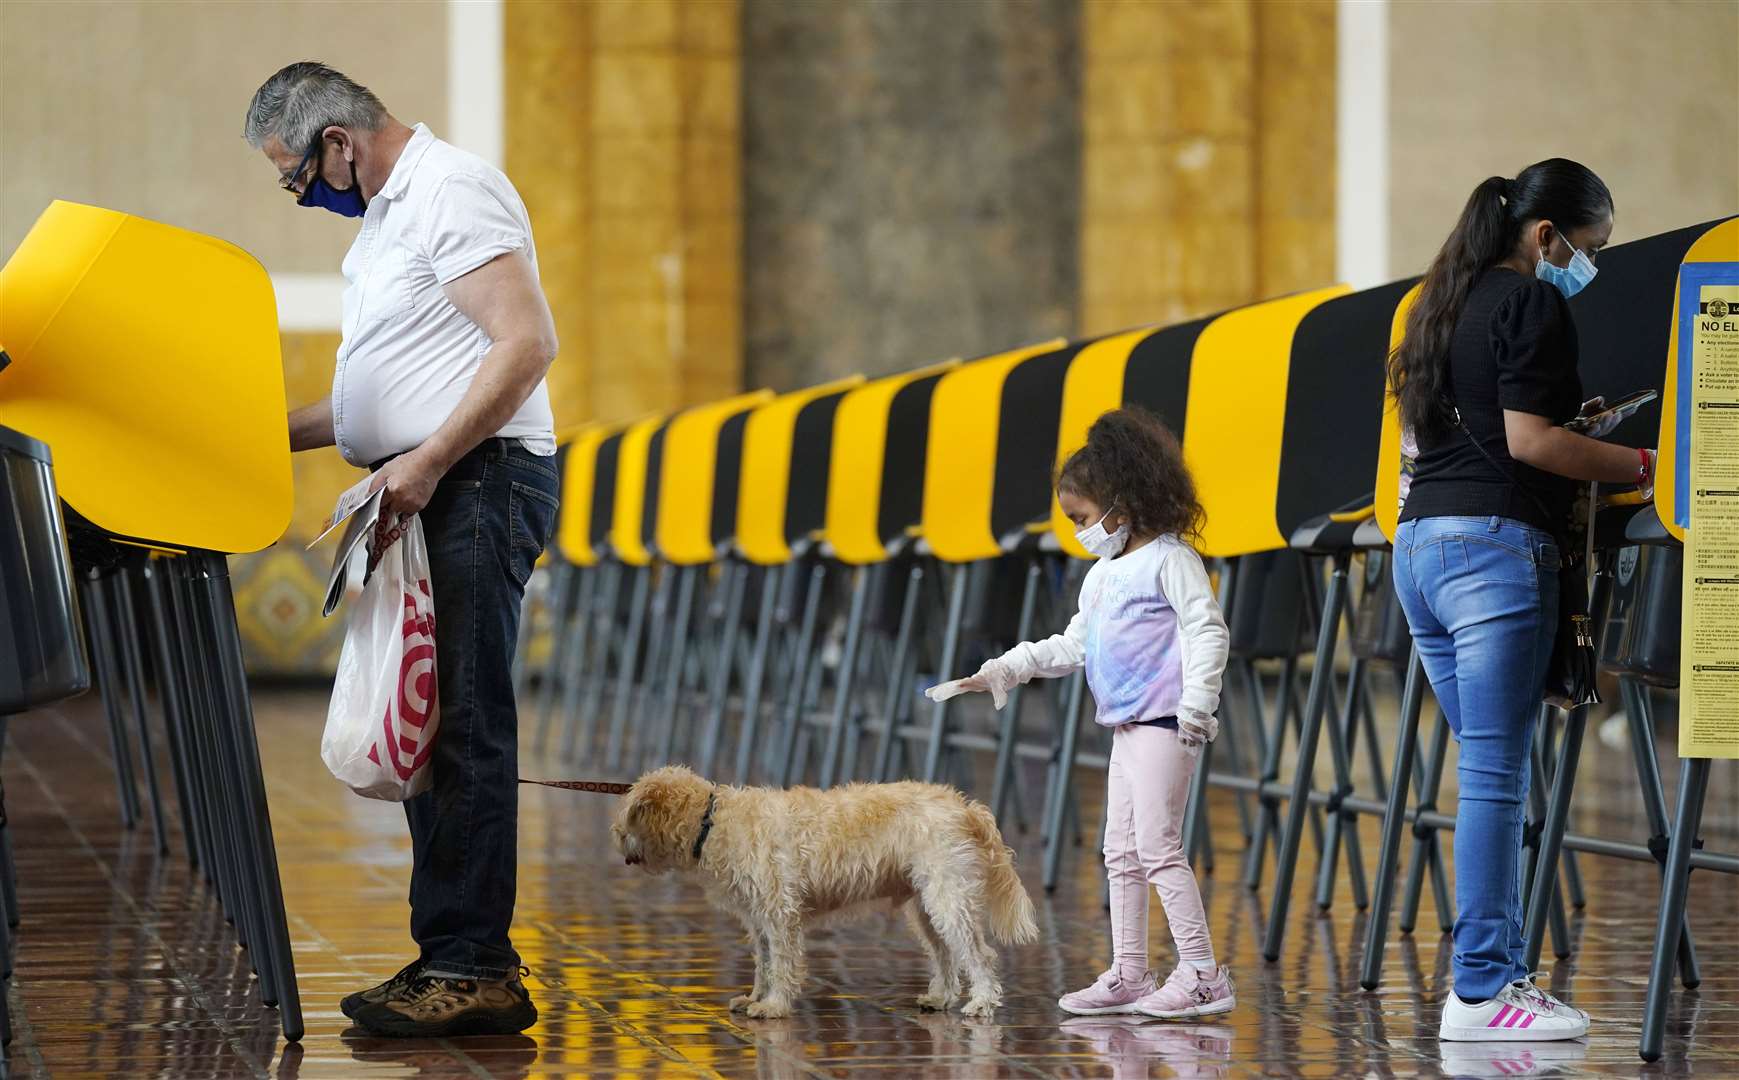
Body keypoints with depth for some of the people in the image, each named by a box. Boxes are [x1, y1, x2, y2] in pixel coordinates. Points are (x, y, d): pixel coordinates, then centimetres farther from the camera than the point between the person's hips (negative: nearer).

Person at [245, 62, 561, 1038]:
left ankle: (473, 968, -14)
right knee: (425, 728, 9)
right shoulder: (388, 215, 22)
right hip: (426, 494, 11)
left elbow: (527, 343, -20)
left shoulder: (452, 192, -10)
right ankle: (453, 960, 13)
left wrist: (429, 461, -24)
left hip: (476, 482, -11)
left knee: (463, 727, -13)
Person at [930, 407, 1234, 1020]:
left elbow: (1207, 631, -15)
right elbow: (1071, 646, 24)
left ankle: (1202, 974, -13)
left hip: (1165, 722, -10)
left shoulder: (1170, 560, -8)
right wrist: (1001, 671, 17)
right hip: (1126, 726, 10)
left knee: (1157, 844, -14)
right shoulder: (1102, 575, 19)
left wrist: (1196, 702, -24)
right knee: (1121, 852, 11)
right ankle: (1127, 975, 16)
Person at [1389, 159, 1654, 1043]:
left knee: (1488, 771, 13)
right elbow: (1530, 440, -15)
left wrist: (1572, 421, 24)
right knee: (1495, 776, -8)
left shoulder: (1448, 300, 20)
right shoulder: (1532, 304, -7)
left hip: (1419, 541, 9)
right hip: (1496, 543, -9)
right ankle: (1480, 992, -9)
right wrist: (1641, 465, -8)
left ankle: (1502, 970, 13)